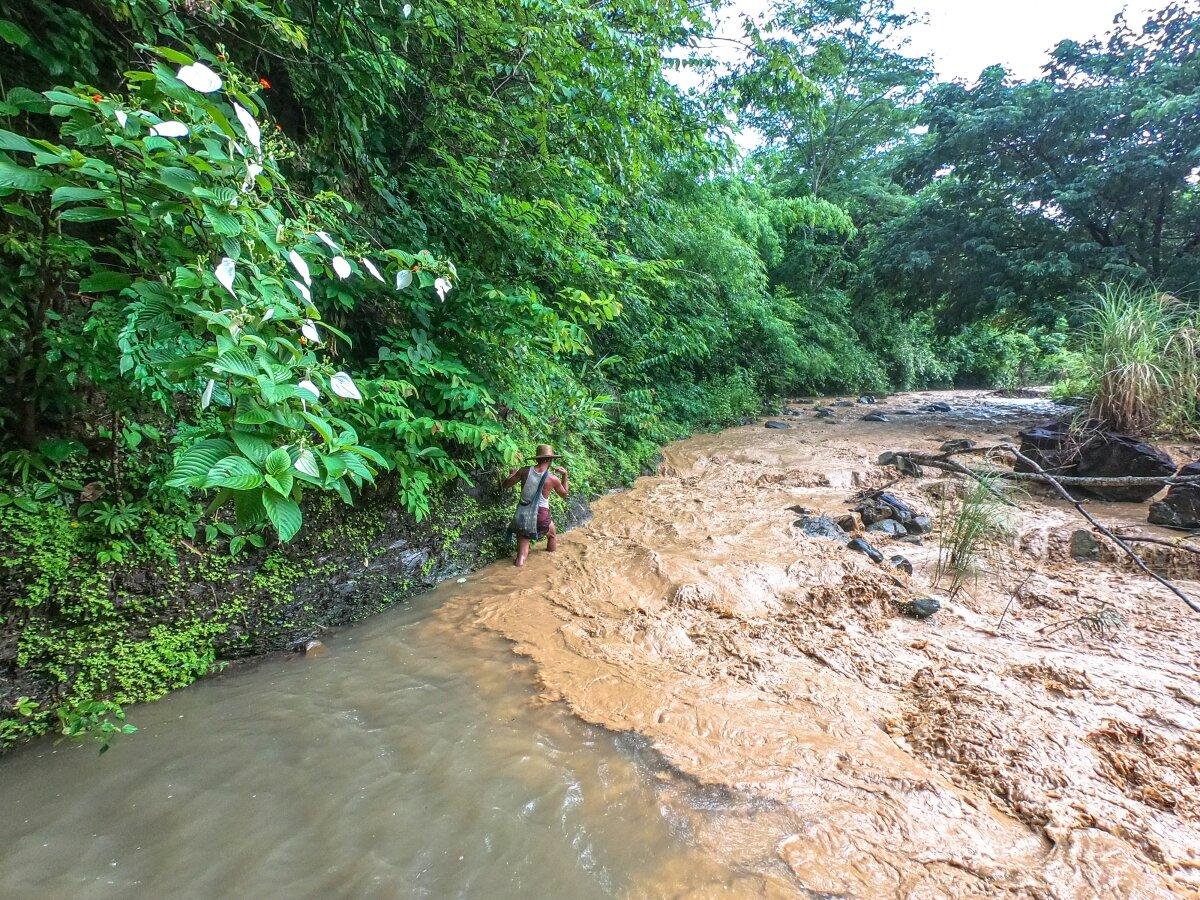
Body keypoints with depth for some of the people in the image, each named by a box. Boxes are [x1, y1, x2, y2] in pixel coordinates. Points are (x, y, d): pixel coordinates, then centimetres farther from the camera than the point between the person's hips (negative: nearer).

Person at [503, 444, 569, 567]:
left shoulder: (525, 471, -5)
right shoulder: (553, 479, -9)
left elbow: (506, 484, 7)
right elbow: (564, 494, 11)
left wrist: (513, 473, 25)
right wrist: (565, 475, 16)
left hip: (522, 516, 2)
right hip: (541, 517, -1)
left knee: (520, 561, 9)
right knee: (553, 535, 33)